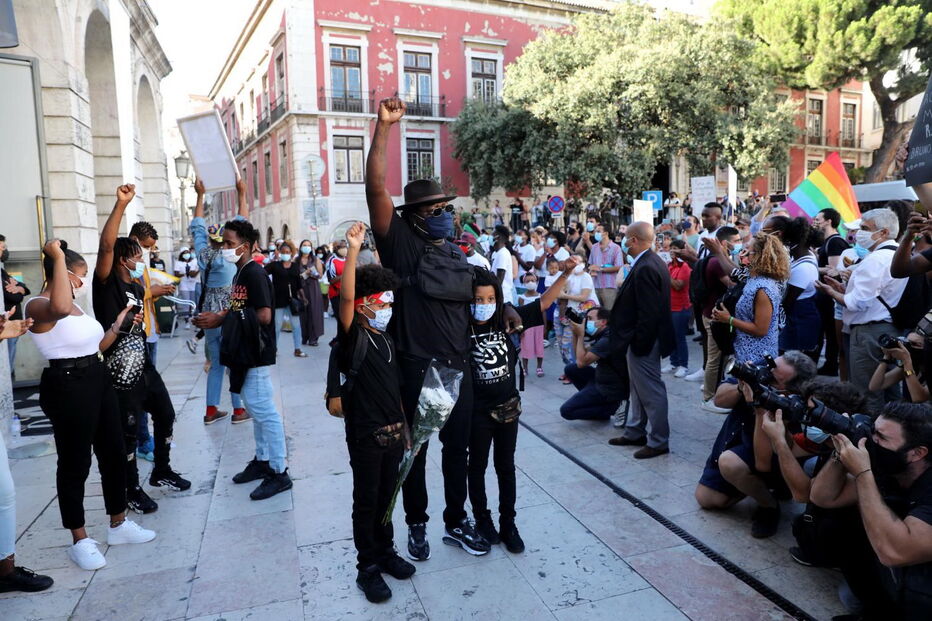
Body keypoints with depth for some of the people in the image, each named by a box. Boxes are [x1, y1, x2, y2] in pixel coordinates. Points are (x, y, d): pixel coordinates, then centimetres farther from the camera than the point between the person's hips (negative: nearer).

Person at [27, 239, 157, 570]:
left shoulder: (75, 307, 15)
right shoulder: (38, 306, -13)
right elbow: (59, 309, -41)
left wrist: (119, 323, 13)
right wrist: (58, 257, -32)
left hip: (97, 380, 9)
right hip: (67, 386, -9)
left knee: (115, 452, 14)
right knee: (75, 464, 2)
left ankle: (118, 524, 29)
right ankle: (80, 541, 17)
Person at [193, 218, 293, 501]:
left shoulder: (255, 274, -15)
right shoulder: (241, 273, 13)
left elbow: (263, 316, -22)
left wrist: (222, 319, -17)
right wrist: (217, 318, 0)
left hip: (255, 355, -10)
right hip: (244, 353, 10)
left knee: (264, 411, -4)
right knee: (256, 410, 18)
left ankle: (279, 473, 5)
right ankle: (262, 460, 31)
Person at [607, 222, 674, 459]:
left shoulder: (645, 268, -23)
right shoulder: (653, 262, 9)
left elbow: (648, 313, -26)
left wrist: (639, 342, -20)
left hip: (642, 341, -11)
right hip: (642, 339, 11)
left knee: (651, 391, 2)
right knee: (639, 388, 20)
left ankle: (658, 441, 15)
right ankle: (634, 432, 34)